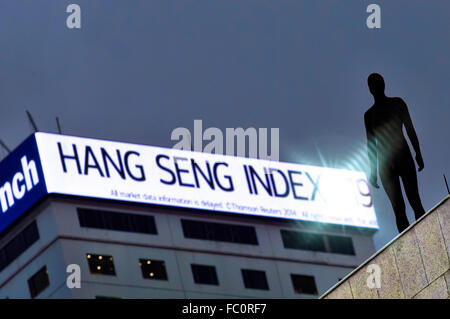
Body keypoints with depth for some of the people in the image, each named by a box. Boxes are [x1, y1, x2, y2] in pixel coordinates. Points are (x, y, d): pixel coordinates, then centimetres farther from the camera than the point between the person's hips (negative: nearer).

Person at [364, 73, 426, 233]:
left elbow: (410, 129, 8)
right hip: (384, 163, 1)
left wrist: (418, 154, -4)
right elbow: (370, 144, 15)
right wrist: (373, 171, 8)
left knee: (415, 202, -15)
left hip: (404, 158, -1)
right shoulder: (369, 114, 17)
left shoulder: (397, 104, 14)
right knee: (398, 208, -10)